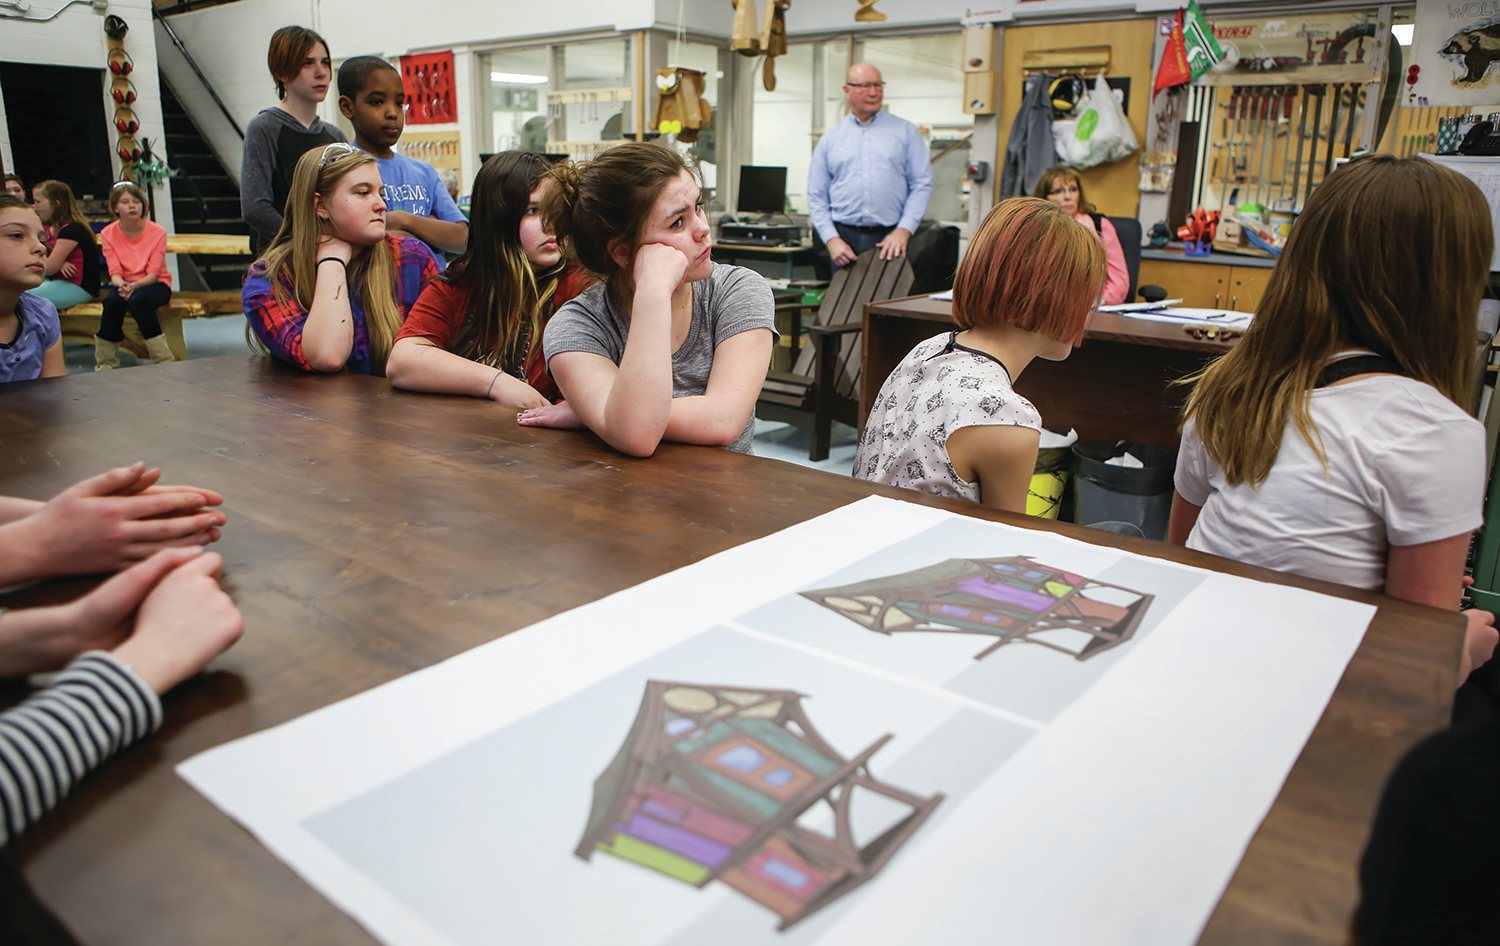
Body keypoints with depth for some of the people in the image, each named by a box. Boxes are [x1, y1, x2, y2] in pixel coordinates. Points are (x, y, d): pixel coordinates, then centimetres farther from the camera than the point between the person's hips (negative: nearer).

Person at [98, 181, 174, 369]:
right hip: (124, 284, 2)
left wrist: (135, 285, -32)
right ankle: (105, 363, -17)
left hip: (154, 284, -2)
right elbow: (115, 272, -7)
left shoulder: (157, 232, -8)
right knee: (112, 300, -32)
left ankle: (165, 361, -27)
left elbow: (153, 273, -13)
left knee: (139, 299, -36)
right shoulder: (108, 234, -1)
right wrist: (121, 285, -31)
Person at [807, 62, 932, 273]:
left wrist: (903, 230, -9)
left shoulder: (906, 132, 8)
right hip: (844, 238, 1)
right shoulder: (830, 139, 11)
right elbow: (816, 197, 9)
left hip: (890, 239, -1)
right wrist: (832, 239, -5)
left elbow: (922, 184, 3)